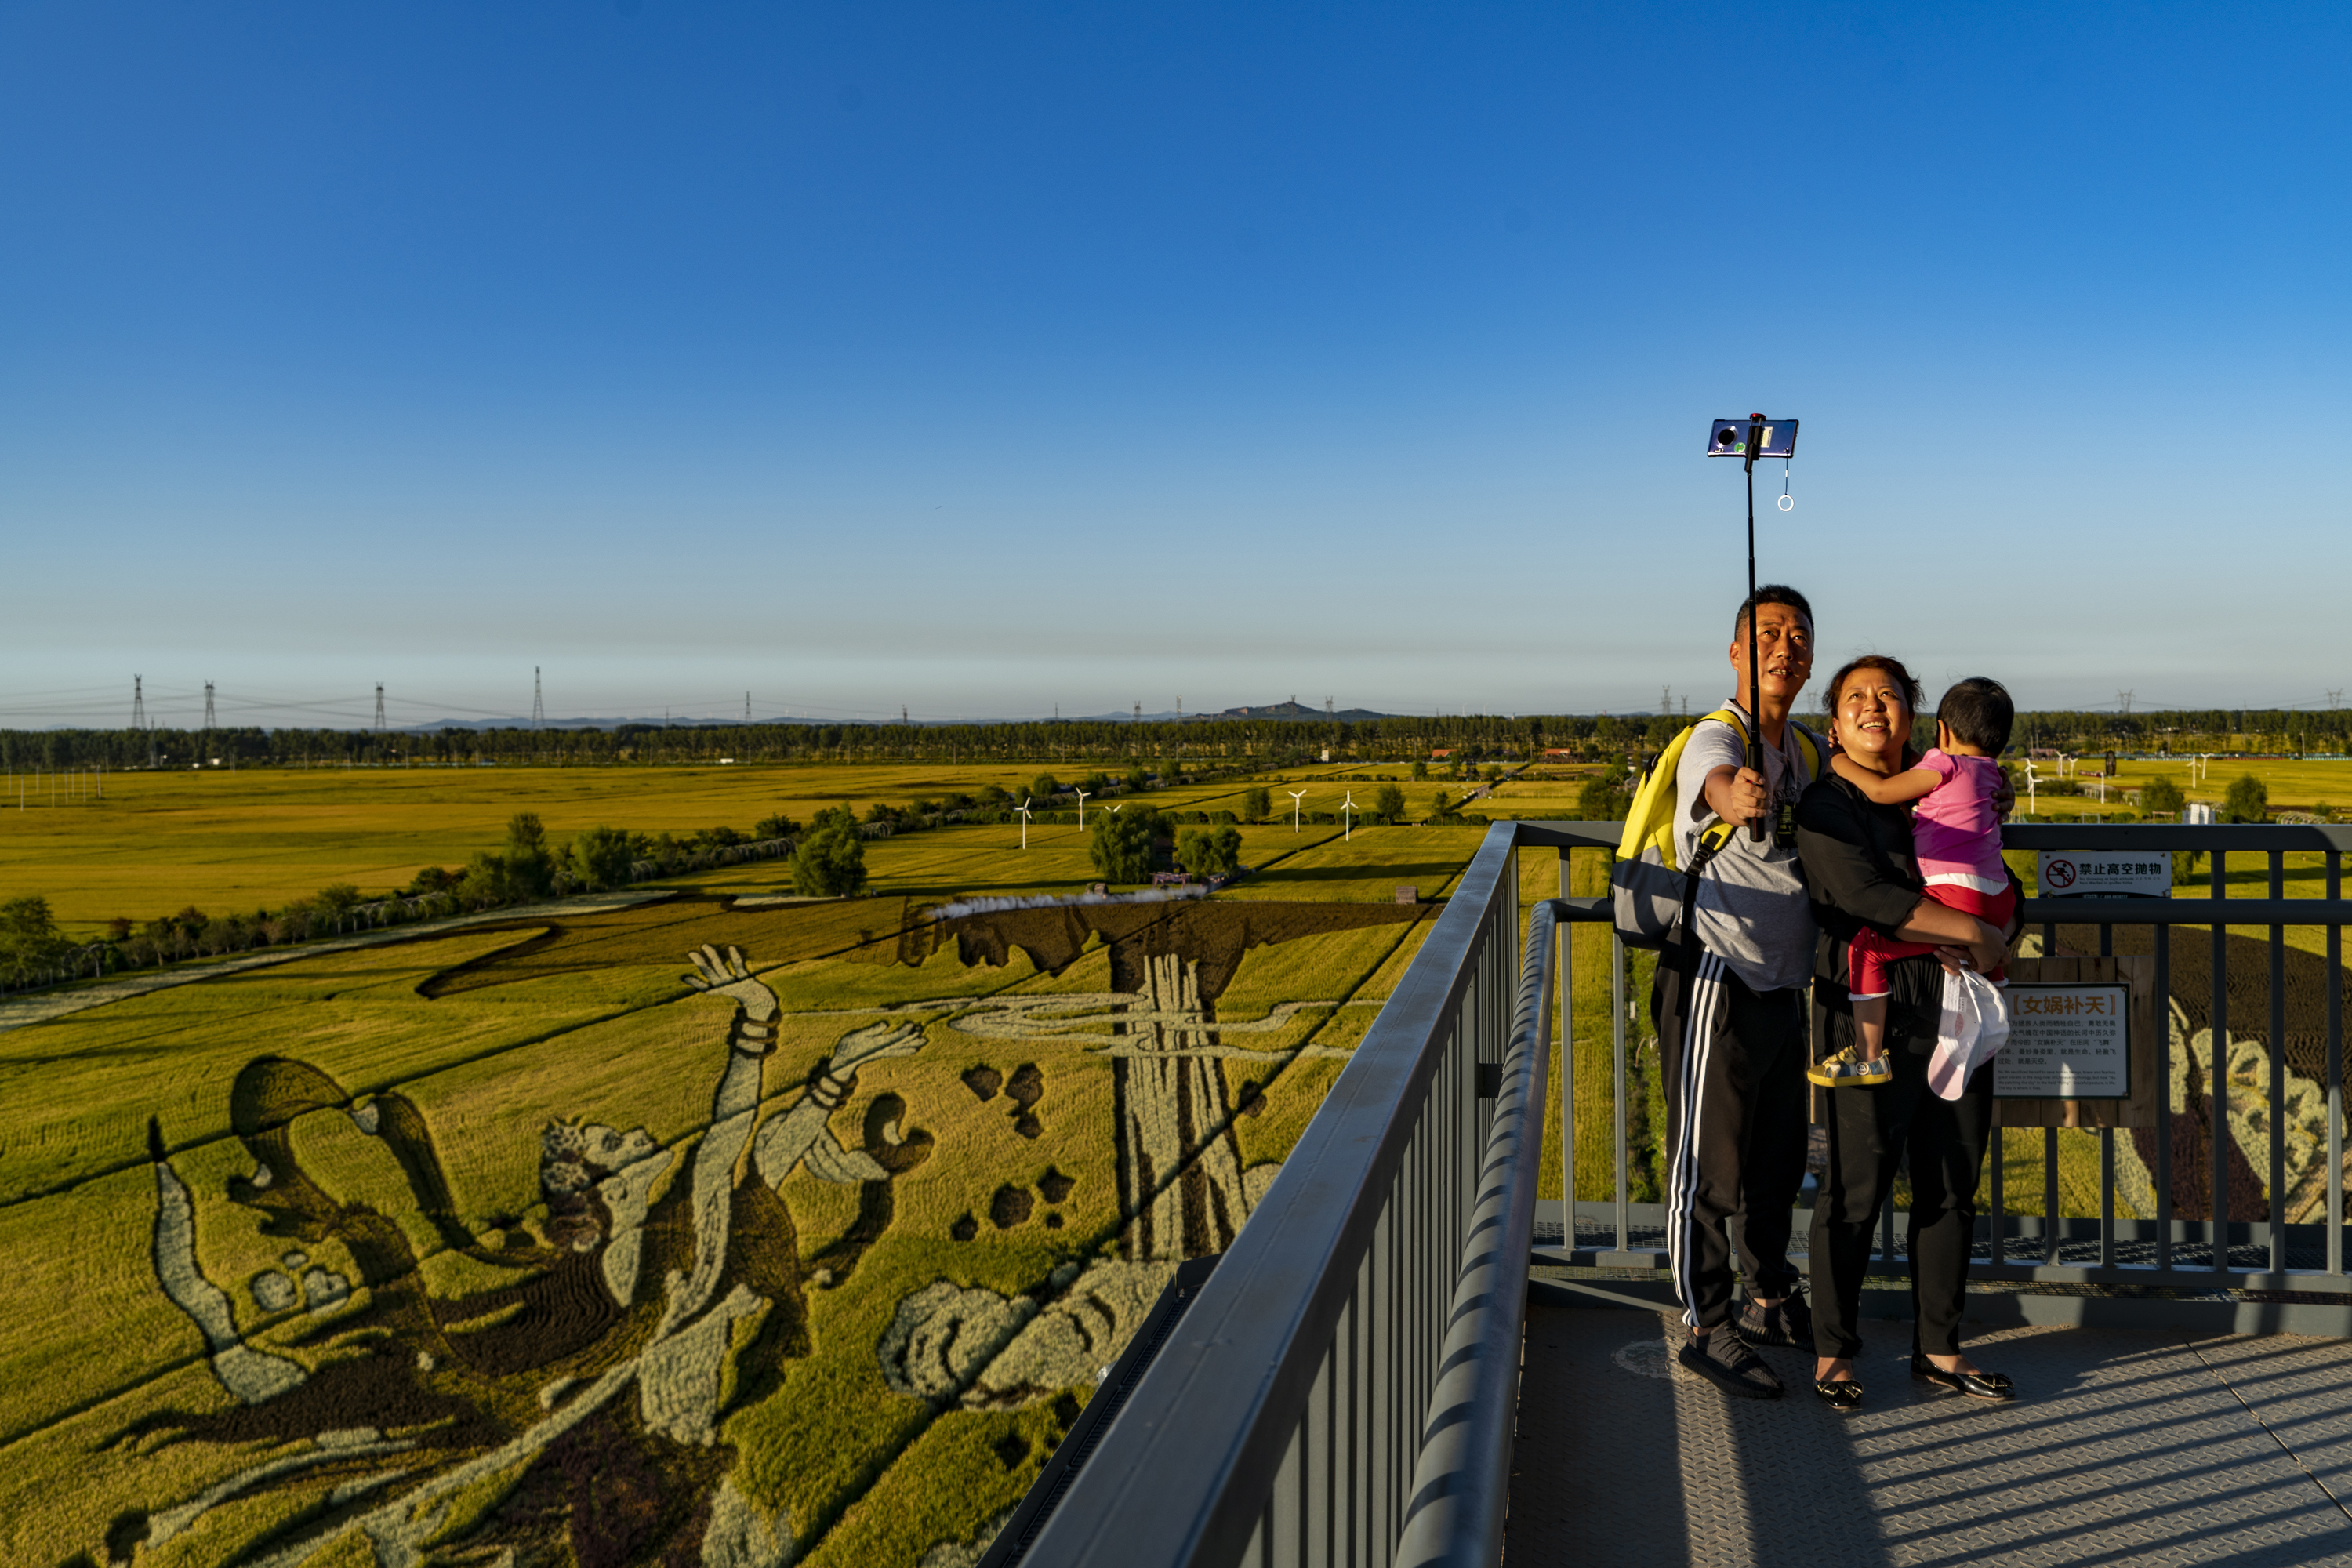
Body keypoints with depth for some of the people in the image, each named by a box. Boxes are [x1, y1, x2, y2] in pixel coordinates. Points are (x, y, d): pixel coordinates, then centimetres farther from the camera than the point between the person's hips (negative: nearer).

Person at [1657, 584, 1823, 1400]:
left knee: (1777, 1158, 19)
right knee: (1710, 1164, 0)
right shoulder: (1714, 741, -15)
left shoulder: (1810, 751, 10)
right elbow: (1721, 787, -38)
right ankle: (1706, 1327, 12)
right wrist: (1740, 798, -61)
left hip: (1784, 987, 8)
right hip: (1716, 986, -8)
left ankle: (1772, 1301, 36)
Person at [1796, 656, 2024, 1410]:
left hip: (1955, 1010, 6)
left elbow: (2004, 889, 23)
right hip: (1873, 1014, -6)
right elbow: (1865, 895, -18)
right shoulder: (1828, 806, -3)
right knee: (1857, 1186, -4)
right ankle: (1832, 1352, 10)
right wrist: (1970, 931, -18)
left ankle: (1938, 1349, 22)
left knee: (1953, 1184, 10)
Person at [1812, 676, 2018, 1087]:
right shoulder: (1989, 773, 20)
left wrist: (1840, 762, 5)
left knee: (1866, 946, -5)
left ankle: (1869, 1057, -6)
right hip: (1998, 899, 9)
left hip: (1957, 895, -9)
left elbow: (1882, 792, -8)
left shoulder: (1945, 764, -3)